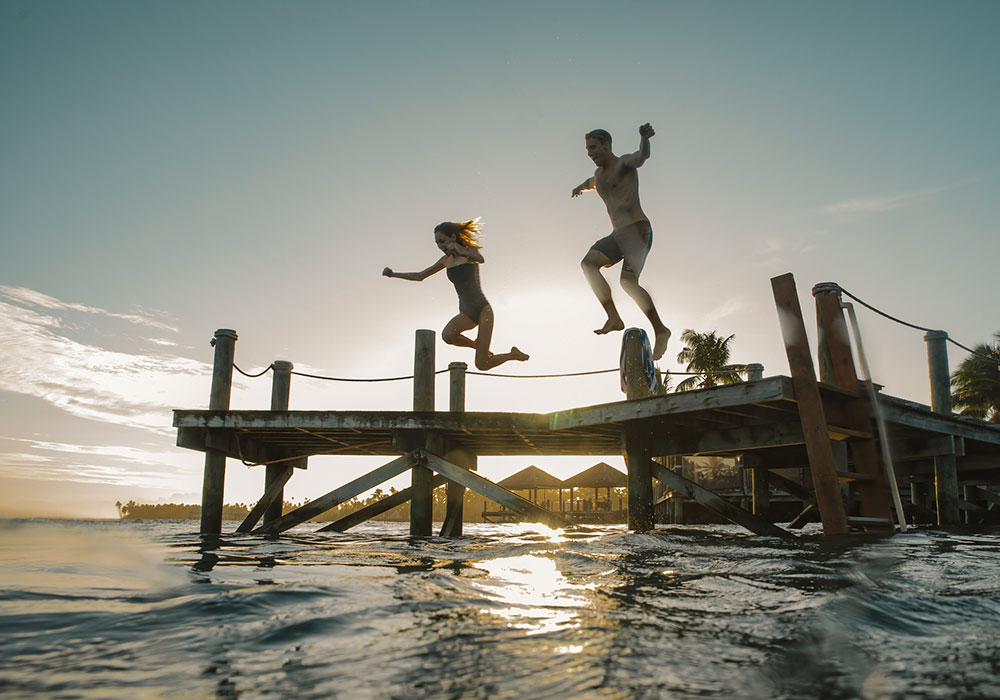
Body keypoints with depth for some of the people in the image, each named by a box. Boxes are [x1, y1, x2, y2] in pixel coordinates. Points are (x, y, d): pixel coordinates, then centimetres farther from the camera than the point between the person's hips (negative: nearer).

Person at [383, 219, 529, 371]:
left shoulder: (471, 250, -3)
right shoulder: (446, 260, 13)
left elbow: (480, 259, -29)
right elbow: (420, 276, 22)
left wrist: (460, 252, -48)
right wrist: (393, 274, 12)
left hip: (483, 310, -5)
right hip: (466, 313, 5)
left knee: (482, 365, -12)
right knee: (447, 335, -30)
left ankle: (514, 354, 17)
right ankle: (476, 345, -2)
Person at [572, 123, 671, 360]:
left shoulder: (624, 164, -2)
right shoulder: (599, 175, 23)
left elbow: (642, 156, -27)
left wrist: (644, 139, -48)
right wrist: (580, 187, 70)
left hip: (637, 229, -8)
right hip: (618, 234, 8)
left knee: (628, 281, -23)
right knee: (588, 262, -14)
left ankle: (660, 330, -12)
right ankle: (613, 318, -20)